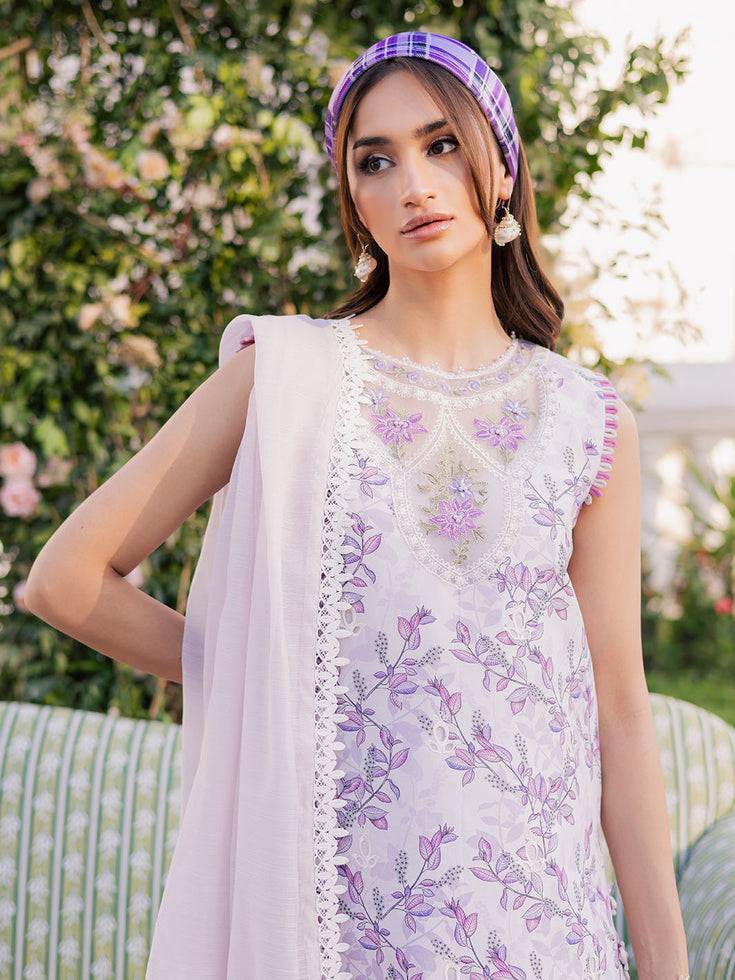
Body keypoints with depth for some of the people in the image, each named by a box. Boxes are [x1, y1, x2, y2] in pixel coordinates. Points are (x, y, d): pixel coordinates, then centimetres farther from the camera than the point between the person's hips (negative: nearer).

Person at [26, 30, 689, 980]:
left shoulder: (590, 422, 4)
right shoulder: (287, 376, -3)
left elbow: (618, 707, 3)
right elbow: (66, 578, -1)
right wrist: (254, 679, 4)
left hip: (540, 901, 2)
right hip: (331, 897, -1)